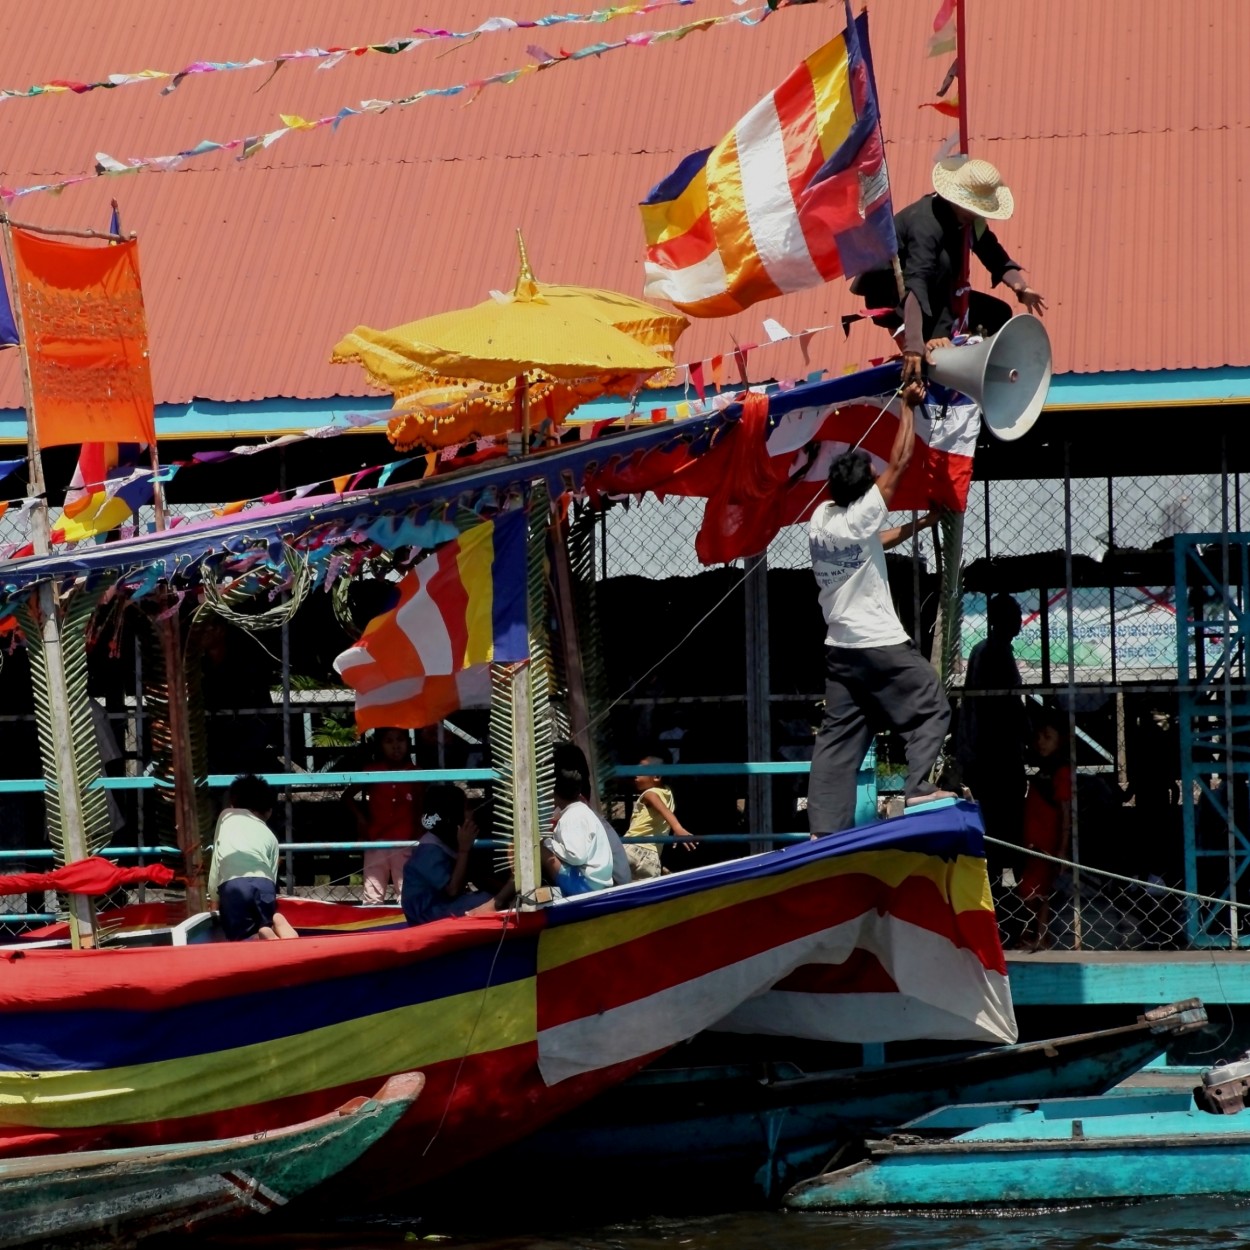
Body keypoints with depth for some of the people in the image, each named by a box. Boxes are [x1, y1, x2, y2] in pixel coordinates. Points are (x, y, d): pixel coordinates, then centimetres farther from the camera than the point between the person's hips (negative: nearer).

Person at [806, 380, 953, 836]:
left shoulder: (821, 518, 7)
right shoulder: (860, 517, -13)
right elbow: (899, 462, -9)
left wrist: (915, 527, 26)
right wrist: (908, 407, -1)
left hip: (839, 648, 7)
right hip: (880, 644, -7)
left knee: (838, 738, 5)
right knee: (931, 707, 4)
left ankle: (824, 828, -1)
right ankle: (919, 787, -9)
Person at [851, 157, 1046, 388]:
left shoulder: (969, 218, -7)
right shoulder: (926, 222, -32)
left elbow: (997, 259, -5)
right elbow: (915, 284, -43)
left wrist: (1021, 287, -27)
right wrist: (914, 345, -54)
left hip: (933, 294, 8)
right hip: (888, 292, -8)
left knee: (998, 313, 0)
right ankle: (933, 347, -27)